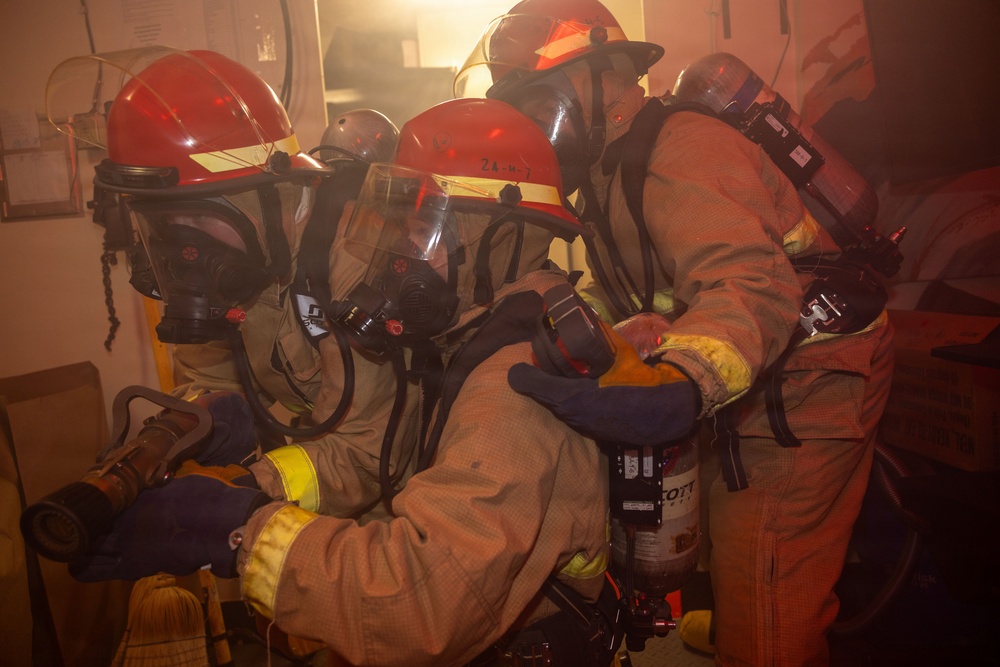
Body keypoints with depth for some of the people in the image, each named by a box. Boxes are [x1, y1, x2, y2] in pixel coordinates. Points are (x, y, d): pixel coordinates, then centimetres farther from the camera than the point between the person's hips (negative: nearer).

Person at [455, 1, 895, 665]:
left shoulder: (678, 149, -24)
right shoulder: (609, 169, 12)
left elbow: (752, 283, -41)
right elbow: (618, 294, 14)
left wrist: (677, 386, -59)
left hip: (804, 383, -10)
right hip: (766, 393, 10)